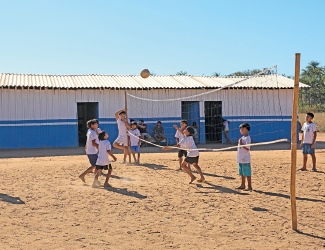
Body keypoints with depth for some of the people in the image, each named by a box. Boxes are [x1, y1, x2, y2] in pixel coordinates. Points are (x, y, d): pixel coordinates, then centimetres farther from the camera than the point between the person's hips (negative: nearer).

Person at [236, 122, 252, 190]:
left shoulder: (247, 138, -14)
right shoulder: (242, 138, 15)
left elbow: (248, 148, -20)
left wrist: (241, 144, -21)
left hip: (246, 159, -9)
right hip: (241, 159, 9)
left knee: (247, 173, -3)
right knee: (242, 173, 16)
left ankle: (249, 186, 3)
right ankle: (243, 185, 26)